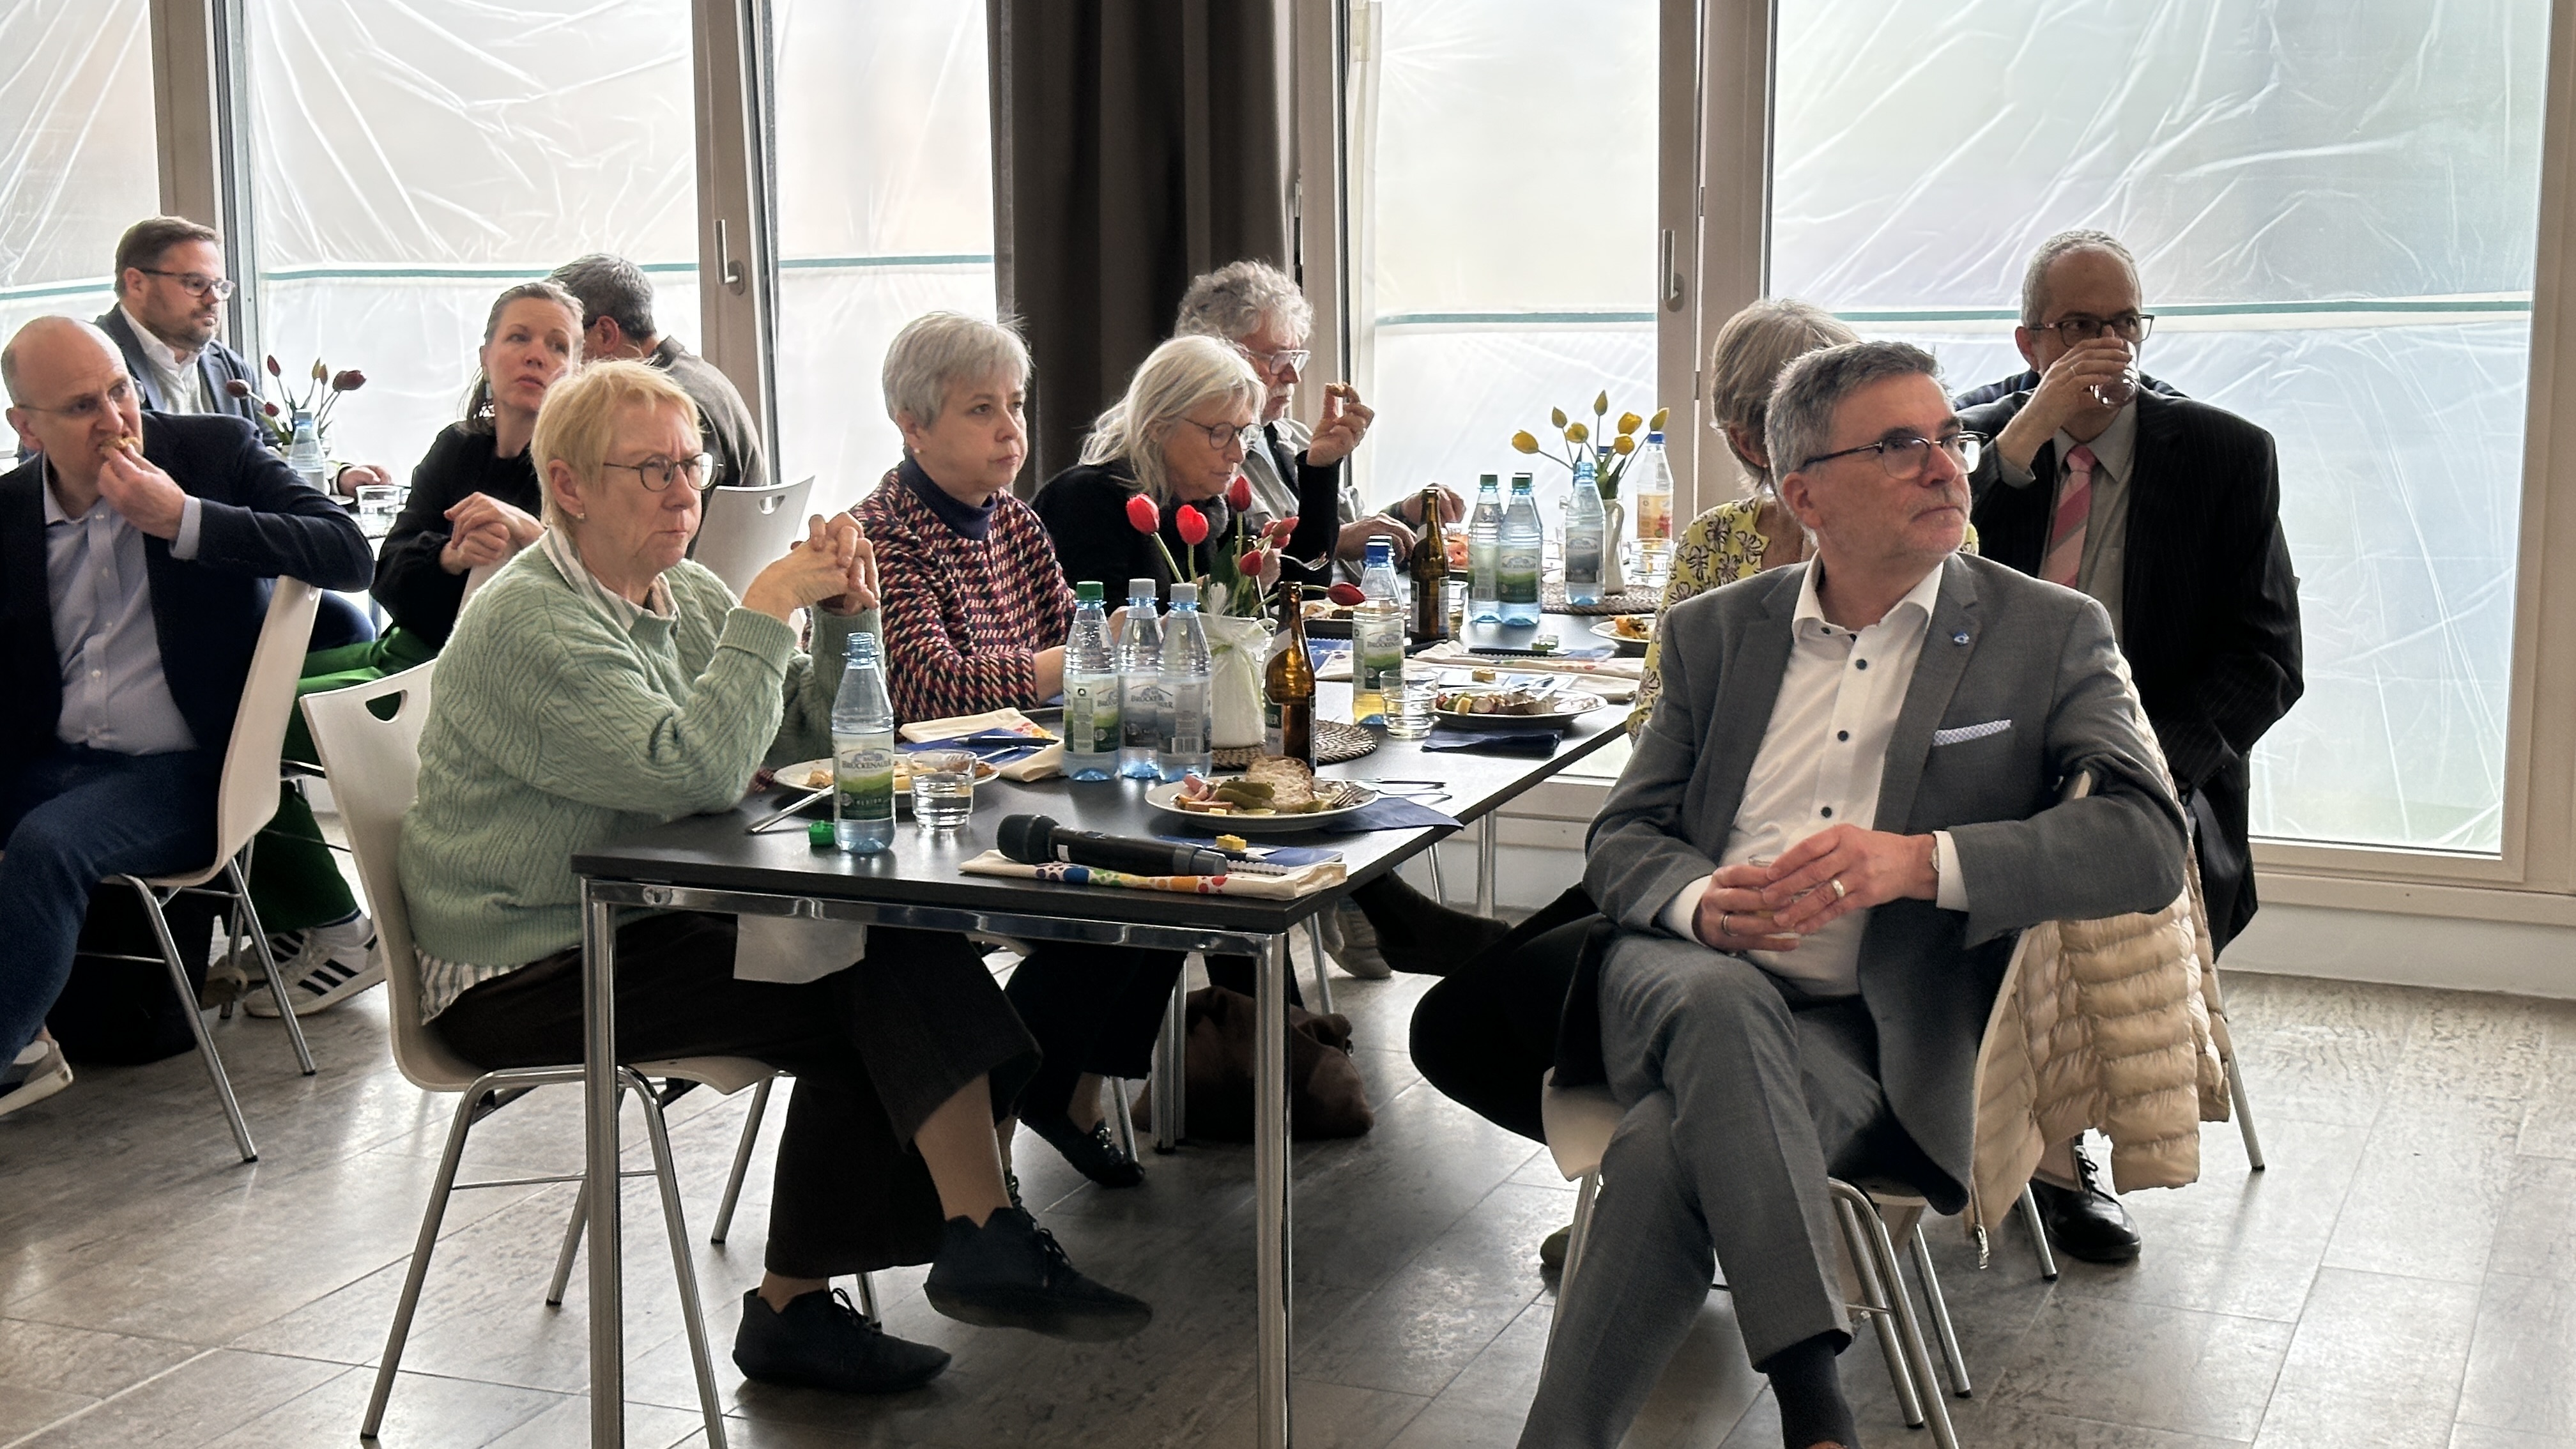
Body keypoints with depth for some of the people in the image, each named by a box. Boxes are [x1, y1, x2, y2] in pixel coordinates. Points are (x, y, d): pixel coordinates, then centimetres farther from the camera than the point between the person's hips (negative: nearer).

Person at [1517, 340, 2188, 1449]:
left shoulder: (2050, 636, 6)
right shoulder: (1714, 632, 16)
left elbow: (2151, 844, -8)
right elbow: (1620, 838, 13)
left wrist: (1920, 859, -23)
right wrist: (1702, 900, -14)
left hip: (1863, 1030, -2)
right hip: (1685, 978, 2)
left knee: (1672, 1148, -34)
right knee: (1722, 1001, -36)